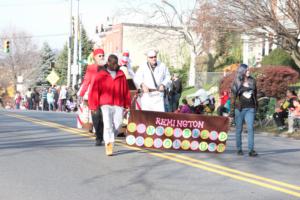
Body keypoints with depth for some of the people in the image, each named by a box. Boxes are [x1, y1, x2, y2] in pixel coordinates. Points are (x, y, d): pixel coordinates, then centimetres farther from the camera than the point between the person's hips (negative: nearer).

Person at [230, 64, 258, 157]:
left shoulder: (252, 81, 8)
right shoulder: (237, 83, 0)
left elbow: (255, 94, 14)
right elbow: (233, 96, 0)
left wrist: (256, 106, 10)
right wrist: (232, 110, -4)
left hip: (250, 108, 2)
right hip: (239, 108, -2)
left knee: (251, 128, -9)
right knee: (239, 129, 5)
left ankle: (251, 150, -11)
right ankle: (239, 149, 14)